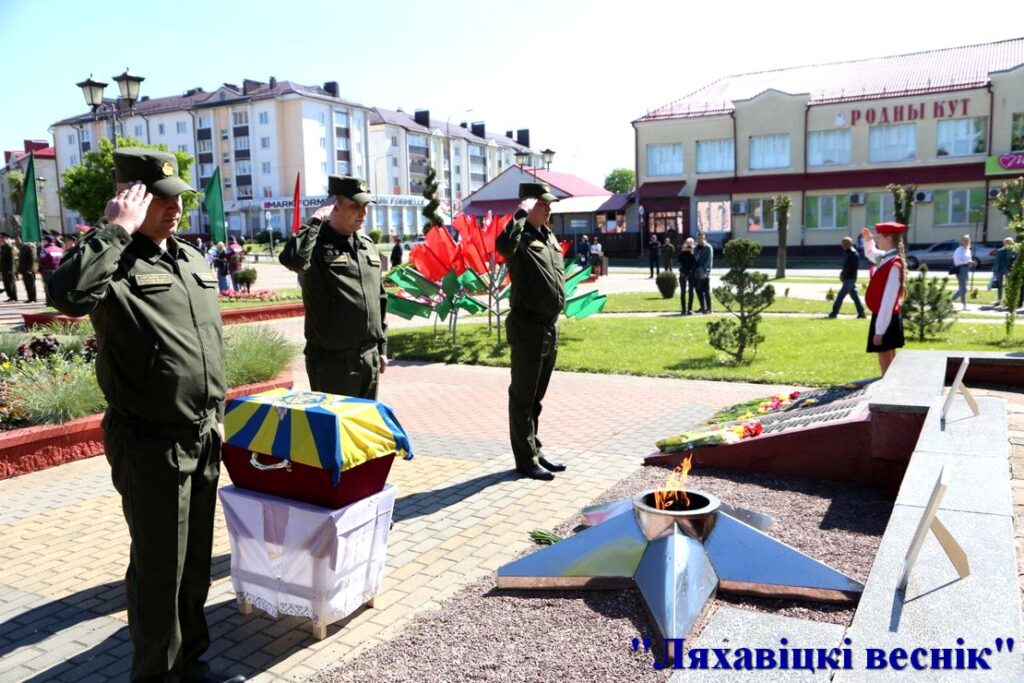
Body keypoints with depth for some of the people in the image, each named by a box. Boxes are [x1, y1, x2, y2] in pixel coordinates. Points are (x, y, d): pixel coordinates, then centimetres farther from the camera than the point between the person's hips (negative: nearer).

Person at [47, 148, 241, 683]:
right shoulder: (114, 261, -12)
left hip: (202, 438, 7)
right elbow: (68, 294, -36)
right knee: (158, 568, 7)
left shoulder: (192, 259, 12)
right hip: (150, 444, -7)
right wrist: (117, 229, -26)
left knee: (196, 561, 18)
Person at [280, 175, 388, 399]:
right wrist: (316, 220, -21)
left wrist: (382, 347, 16)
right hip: (333, 360, -6)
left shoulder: (368, 245, 12)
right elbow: (292, 259, -35)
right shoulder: (317, 244, -9)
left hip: (369, 357, 7)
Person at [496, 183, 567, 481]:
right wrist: (521, 215, -26)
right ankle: (525, 459, 10)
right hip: (527, 326, -9)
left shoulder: (549, 237, 14)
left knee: (536, 397, 17)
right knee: (523, 397, 2)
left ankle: (535, 452, 28)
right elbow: (503, 246, -38)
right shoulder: (520, 237, -12)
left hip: (550, 326, 9)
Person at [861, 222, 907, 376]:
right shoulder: (885, 258, 4)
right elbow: (870, 253, 31)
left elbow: (888, 300, -25)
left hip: (886, 319, -9)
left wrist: (879, 330, -24)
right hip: (883, 316, 9)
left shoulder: (894, 266, -23)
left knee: (885, 362, -1)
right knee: (887, 360, 18)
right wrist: (868, 239, 11)